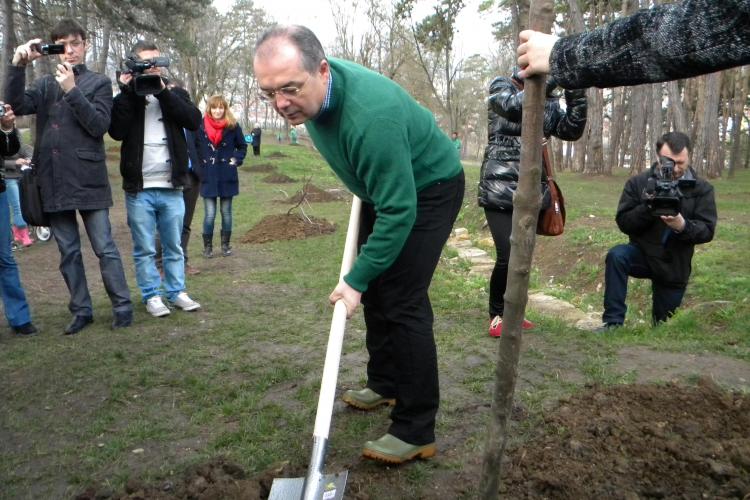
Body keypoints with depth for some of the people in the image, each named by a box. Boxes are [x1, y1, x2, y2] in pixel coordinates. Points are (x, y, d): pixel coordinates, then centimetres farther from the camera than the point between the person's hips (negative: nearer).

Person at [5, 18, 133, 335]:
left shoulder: (98, 83, 3)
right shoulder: (45, 84, 13)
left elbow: (99, 125, -10)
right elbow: (17, 105, -4)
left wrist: (72, 90, -18)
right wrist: (18, 65, -14)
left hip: (88, 179, -4)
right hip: (54, 180, 4)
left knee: (104, 248, 0)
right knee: (68, 252, 9)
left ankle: (122, 306, 10)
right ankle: (81, 310, 19)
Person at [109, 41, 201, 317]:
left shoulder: (174, 93, 10)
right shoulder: (125, 98, 5)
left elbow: (194, 120, -9)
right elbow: (116, 131, -12)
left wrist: (164, 92, -14)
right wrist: (128, 93, -12)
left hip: (171, 187, 2)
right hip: (139, 188, -1)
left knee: (174, 247, 11)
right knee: (144, 249, 5)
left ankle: (176, 292, 21)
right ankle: (151, 295, 16)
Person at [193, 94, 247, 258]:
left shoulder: (233, 126, -1)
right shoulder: (201, 126, -3)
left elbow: (242, 146, 11)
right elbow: (195, 147, 10)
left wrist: (236, 160, -3)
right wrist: (199, 165, 0)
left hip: (227, 177, 1)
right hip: (208, 177, -1)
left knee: (226, 212, 10)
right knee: (209, 214, -3)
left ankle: (225, 245, 22)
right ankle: (207, 246, 11)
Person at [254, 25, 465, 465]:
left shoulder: (370, 115, -39)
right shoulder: (311, 89, -12)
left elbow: (399, 211, -35)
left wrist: (357, 279, -31)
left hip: (428, 189, -9)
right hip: (386, 184, 9)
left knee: (402, 300, -14)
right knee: (376, 287, 13)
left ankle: (416, 431, -7)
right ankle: (386, 384, 30)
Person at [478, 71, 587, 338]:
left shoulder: (549, 100, 13)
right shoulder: (501, 86, 0)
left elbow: (572, 131, 5)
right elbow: (512, 106, -22)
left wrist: (576, 95, -6)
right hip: (500, 191, -5)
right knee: (508, 257, -12)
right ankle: (496, 314, 9)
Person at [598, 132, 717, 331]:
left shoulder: (702, 189, -5)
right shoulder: (638, 183, -7)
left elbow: (707, 231, -11)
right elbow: (623, 222, -9)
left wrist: (682, 226, -32)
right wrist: (647, 208, -28)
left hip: (675, 265, 1)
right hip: (643, 253, -1)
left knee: (664, 327, 11)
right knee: (616, 255, -35)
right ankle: (613, 322, -28)